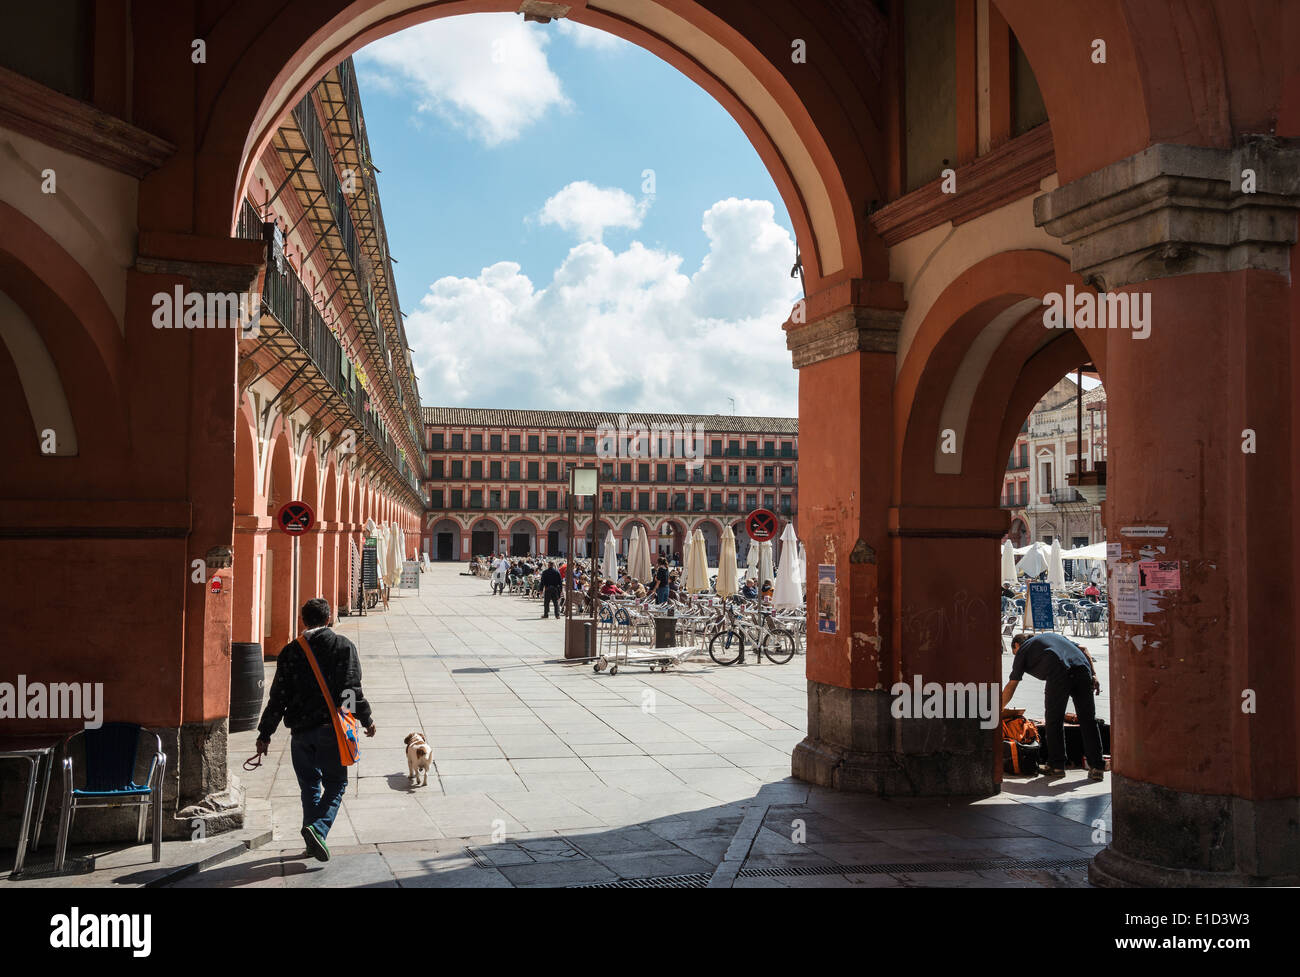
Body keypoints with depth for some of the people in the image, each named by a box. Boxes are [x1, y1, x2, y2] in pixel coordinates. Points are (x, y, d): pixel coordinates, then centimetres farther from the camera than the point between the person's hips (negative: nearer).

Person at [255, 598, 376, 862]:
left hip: (300, 730, 2)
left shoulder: (290, 651, 3)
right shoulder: (344, 646, -3)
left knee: (309, 785, 14)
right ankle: (318, 827, -14)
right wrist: (366, 719, 6)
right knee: (335, 783, 8)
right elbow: (352, 689, -7)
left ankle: (313, 840, 16)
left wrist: (265, 733, 8)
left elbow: (278, 696, 1)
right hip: (331, 728, -2)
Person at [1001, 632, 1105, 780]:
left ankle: (1056, 765, 17)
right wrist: (1093, 675, 17)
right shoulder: (1053, 636, 38)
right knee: (1088, 721, 8)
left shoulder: (1022, 649, 24)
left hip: (1059, 674, -4)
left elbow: (1011, 686, 24)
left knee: (1054, 721, 11)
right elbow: (1083, 649, 24)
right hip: (1082, 667, 4)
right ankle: (1097, 768, 7)